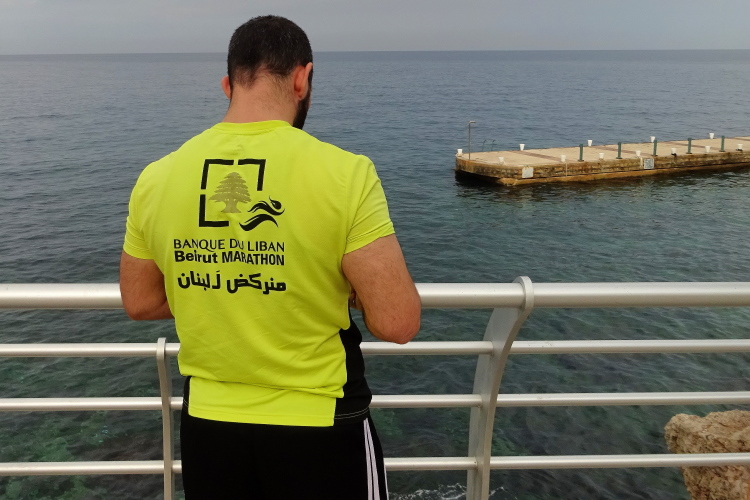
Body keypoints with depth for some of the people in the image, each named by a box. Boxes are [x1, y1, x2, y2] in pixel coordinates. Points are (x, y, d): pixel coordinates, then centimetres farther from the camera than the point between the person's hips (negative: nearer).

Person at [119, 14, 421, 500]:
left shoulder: (156, 178, -6)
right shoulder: (344, 172, -19)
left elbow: (140, 302, 7)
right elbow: (397, 324, -20)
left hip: (207, 424, 4)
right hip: (320, 427, -3)